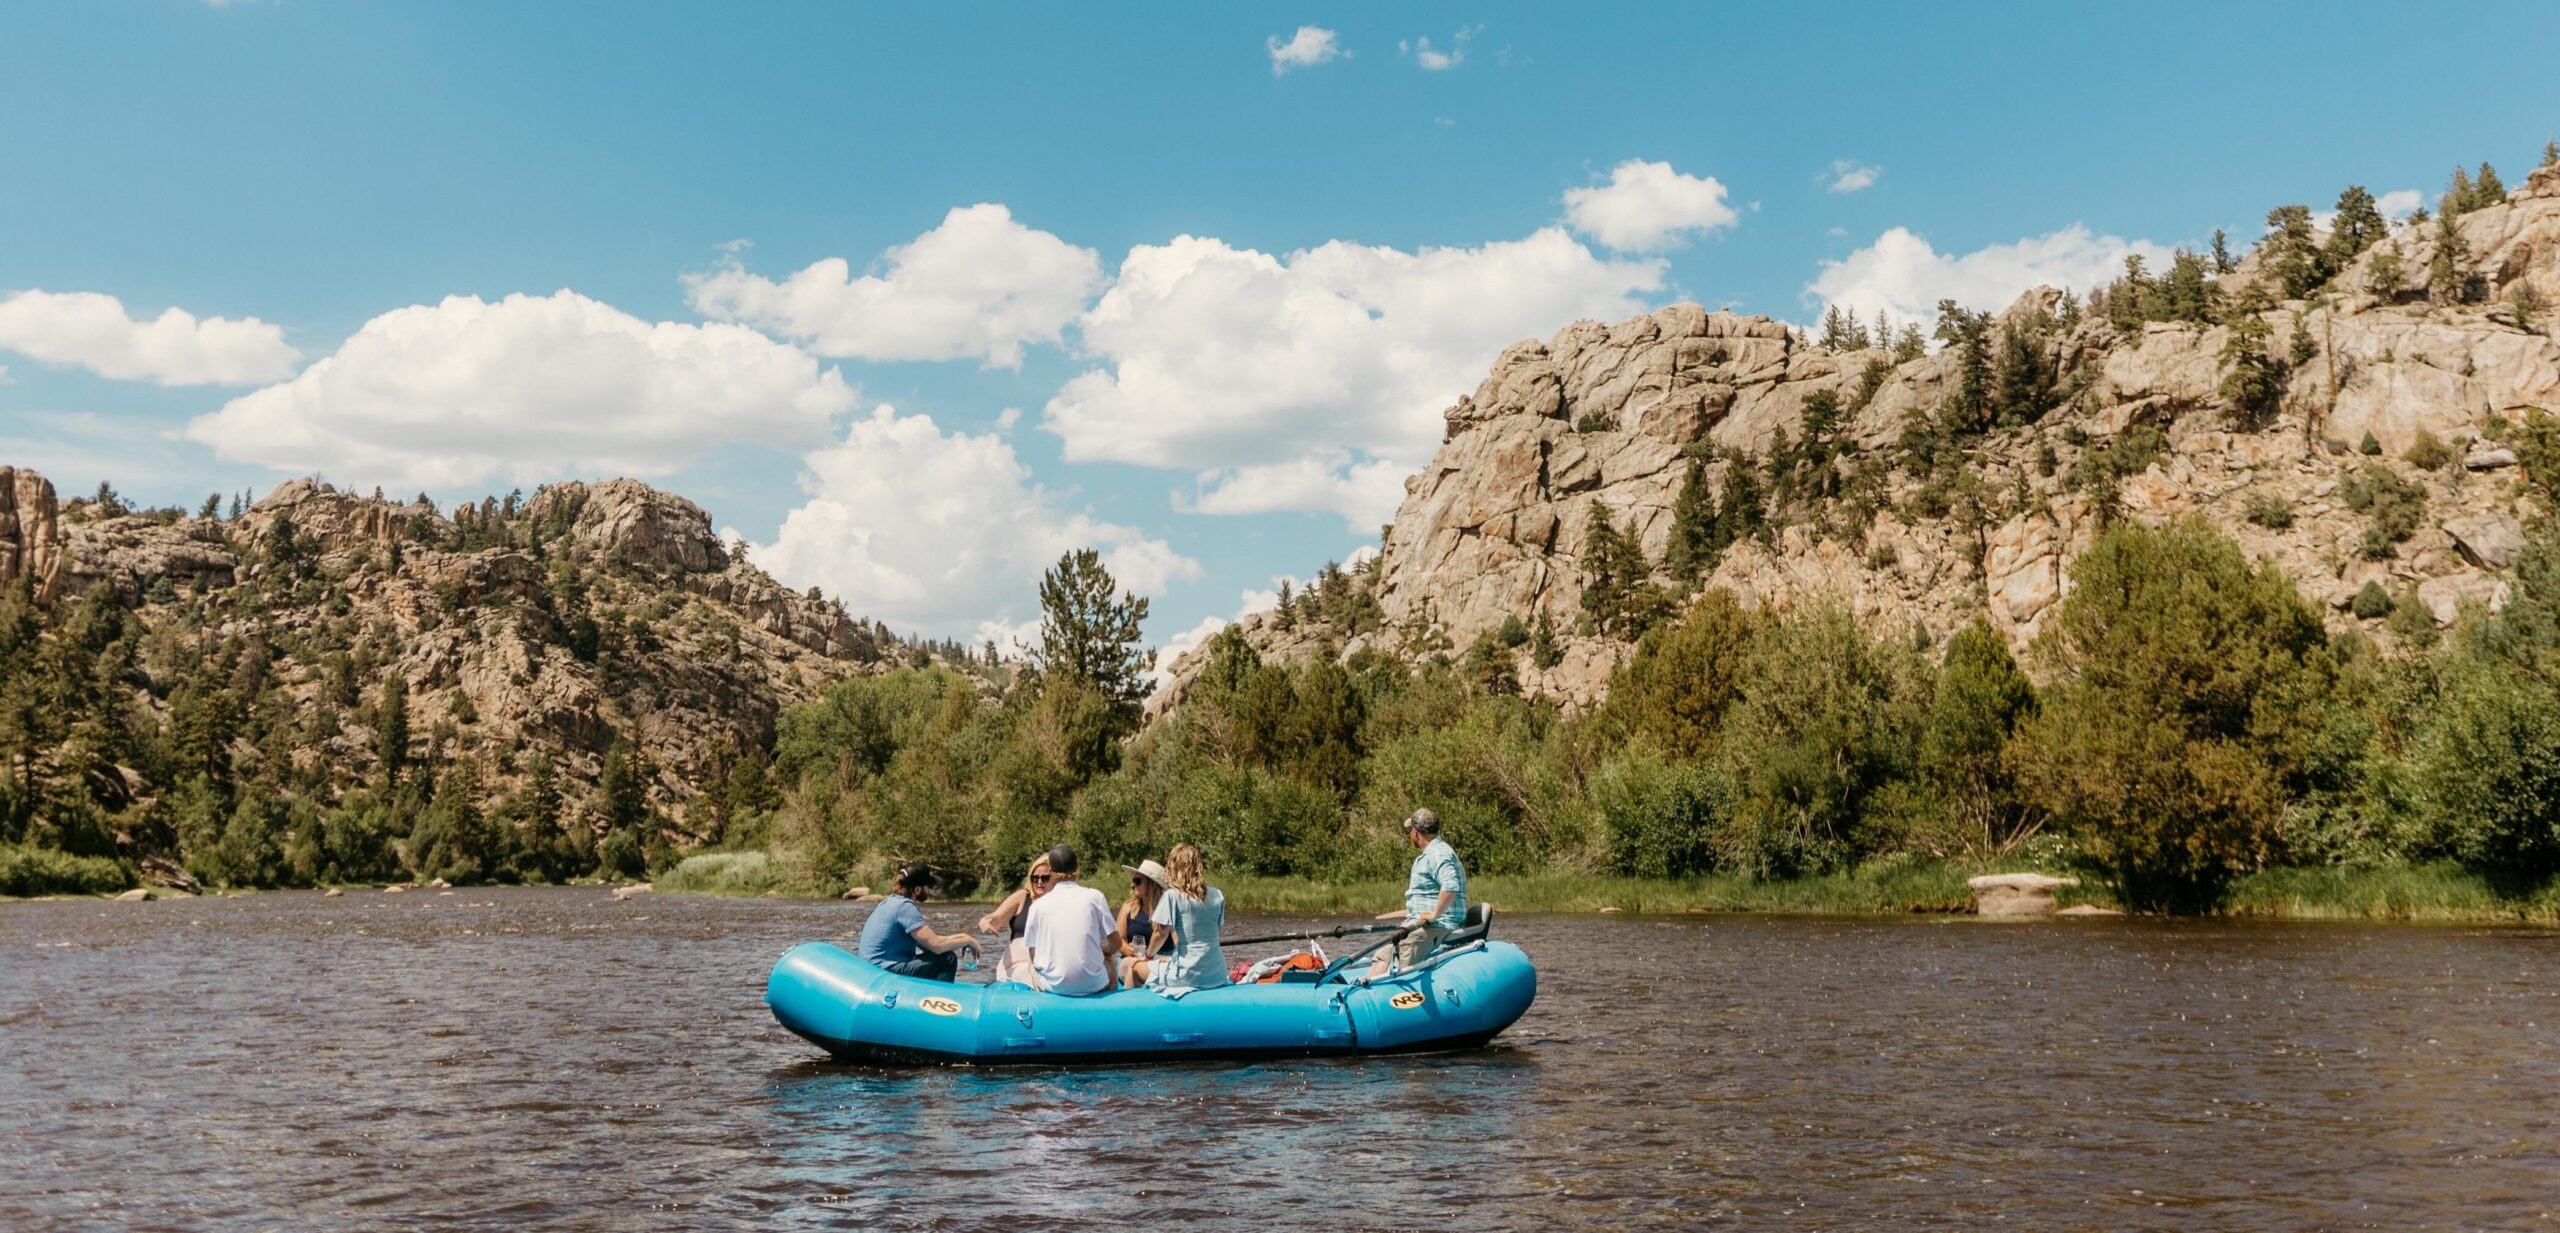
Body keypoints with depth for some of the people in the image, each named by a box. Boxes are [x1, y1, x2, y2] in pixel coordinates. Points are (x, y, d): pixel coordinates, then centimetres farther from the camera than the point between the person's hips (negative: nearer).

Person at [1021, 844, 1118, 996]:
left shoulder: (1038, 905, 1)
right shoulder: (1094, 896, 0)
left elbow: (1033, 954, 5)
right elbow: (1115, 945, 1)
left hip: (1054, 986, 0)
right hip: (1092, 985, 0)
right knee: (1109, 960, 33)